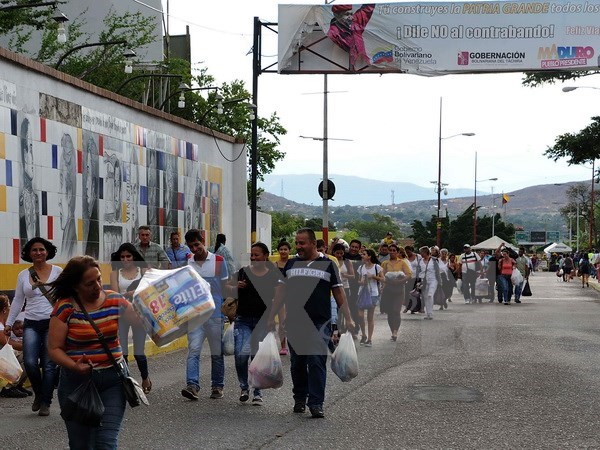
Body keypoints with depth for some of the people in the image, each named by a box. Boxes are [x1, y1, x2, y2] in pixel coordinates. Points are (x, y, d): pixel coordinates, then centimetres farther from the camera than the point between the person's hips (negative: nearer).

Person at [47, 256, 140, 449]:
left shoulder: (115, 300, -1)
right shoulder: (65, 307, -8)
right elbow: (54, 348, -9)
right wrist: (74, 366, -26)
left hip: (113, 379, 1)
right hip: (76, 381, 0)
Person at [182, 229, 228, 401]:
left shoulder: (218, 261, 0)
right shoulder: (188, 264, 8)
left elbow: (225, 287, 4)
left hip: (215, 314, -2)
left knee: (217, 353, 6)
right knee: (193, 350, -10)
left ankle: (217, 386, 16)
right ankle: (192, 385, -16)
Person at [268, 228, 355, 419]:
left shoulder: (327, 264, 4)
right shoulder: (291, 264, 13)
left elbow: (338, 293, 5)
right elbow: (282, 292, 17)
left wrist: (348, 319, 0)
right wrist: (271, 317, 12)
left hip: (320, 324, -3)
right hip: (294, 323, 3)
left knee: (317, 362, -9)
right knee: (297, 363, 9)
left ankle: (316, 403, -8)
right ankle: (300, 399, 23)